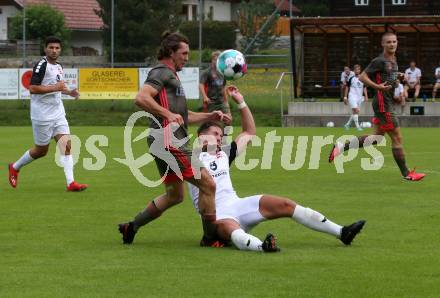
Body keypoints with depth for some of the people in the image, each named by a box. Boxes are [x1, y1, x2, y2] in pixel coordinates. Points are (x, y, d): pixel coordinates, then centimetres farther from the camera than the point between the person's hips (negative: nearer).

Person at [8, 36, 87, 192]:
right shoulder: (41, 65, -14)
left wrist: (68, 91, 12)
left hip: (58, 113, 7)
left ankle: (71, 183, -13)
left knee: (66, 145, -7)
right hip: (42, 115, -7)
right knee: (41, 150, 4)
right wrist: (55, 87, -23)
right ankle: (15, 167, 28)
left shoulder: (59, 67, 13)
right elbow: (32, 89, -23)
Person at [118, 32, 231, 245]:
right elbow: (141, 98, -23)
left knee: (174, 195, 19)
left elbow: (182, 116, 30)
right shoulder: (161, 72, -6)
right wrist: (168, 114, -27)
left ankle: (132, 226, 23)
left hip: (173, 142, 11)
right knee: (207, 184, -9)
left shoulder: (170, 75, 26)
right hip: (168, 141, -11)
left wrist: (210, 116, 21)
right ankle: (211, 236, -2)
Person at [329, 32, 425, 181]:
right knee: (397, 138, -5)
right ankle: (406, 173, 2)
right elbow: (362, 77, -15)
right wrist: (378, 87, -25)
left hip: (387, 103, 10)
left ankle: (342, 146, 22)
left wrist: (398, 77, 9)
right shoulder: (380, 61, -14)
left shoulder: (393, 60, 13)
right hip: (383, 104, -10)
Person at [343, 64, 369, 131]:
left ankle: (347, 124, 22)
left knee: (354, 113, 7)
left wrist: (366, 96, 1)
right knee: (356, 110, -18)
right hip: (352, 96, -4)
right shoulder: (351, 79, -1)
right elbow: (347, 88, 6)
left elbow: (364, 88, 12)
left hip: (359, 97, 4)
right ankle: (357, 126, -17)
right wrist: (345, 97, 3)